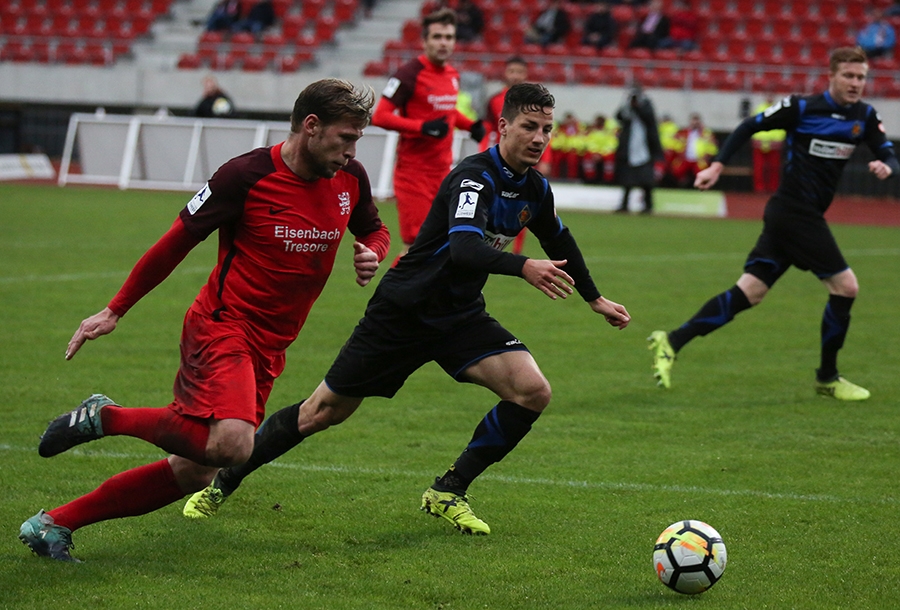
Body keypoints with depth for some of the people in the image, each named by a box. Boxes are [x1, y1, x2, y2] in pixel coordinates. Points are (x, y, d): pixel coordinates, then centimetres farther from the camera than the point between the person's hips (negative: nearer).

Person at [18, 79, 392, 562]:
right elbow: (176, 241, -5)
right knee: (231, 445, -32)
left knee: (192, 473, 4)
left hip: (267, 349, 7)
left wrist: (372, 254, -1)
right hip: (223, 327, -7)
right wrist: (114, 311, 0)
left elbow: (375, 230, 25)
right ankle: (107, 417, -9)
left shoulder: (350, 178, 4)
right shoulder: (248, 175, -14)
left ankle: (53, 524, 14)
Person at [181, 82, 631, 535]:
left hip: (460, 318, 7)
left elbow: (560, 244, 24)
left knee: (533, 392, -15)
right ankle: (221, 484, 18)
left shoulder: (535, 189, 2)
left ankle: (448, 493, 0)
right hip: (404, 308, -7)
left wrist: (595, 299, 34)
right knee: (324, 412, -1)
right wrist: (523, 267, -55)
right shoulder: (475, 177, -23)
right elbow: (464, 250, -40)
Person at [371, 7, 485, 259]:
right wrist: (422, 127, -27)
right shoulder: (409, 74, -13)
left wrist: (471, 125, 8)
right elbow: (380, 116, -17)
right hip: (413, 171, -7)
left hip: (442, 172, 7)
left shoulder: (453, 75, 10)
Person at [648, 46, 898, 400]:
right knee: (845, 286, -6)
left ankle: (672, 342, -1)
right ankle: (827, 378, 7)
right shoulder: (802, 108, -8)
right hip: (794, 211, -7)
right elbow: (750, 127, -1)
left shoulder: (865, 117, 9)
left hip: (798, 217, 7)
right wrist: (717, 166, -8)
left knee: (749, 292, 1)